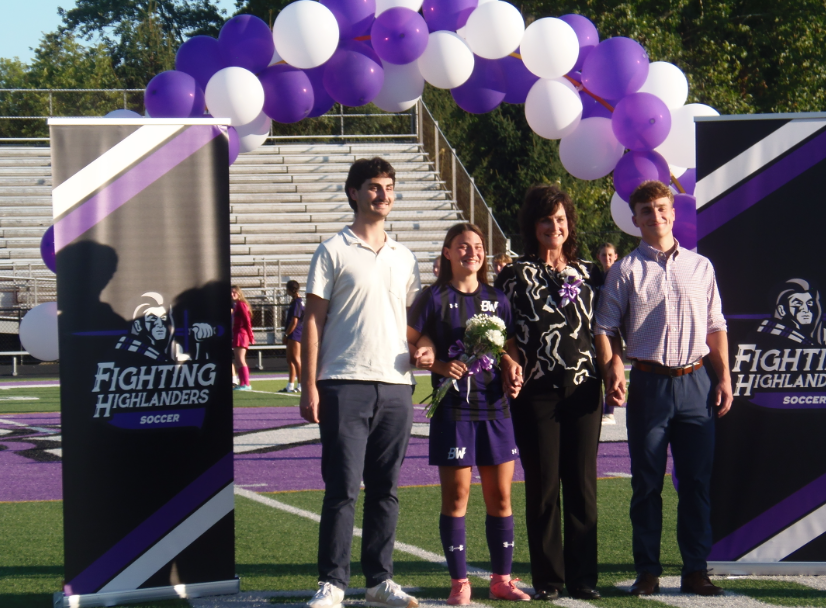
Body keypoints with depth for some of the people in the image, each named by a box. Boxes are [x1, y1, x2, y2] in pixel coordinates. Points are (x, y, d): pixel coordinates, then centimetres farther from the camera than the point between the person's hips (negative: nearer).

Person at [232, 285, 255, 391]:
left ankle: (246, 384, -15)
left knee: (240, 361, -13)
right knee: (238, 361, 11)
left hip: (241, 334, -10)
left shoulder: (241, 305, -10)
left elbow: (247, 320, -14)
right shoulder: (236, 305, 18)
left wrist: (250, 336, -16)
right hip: (237, 335, 10)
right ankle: (242, 383, 13)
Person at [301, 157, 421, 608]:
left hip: (396, 386, 5)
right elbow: (313, 320, -1)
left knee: (385, 490, 8)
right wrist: (309, 385, -8)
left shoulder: (404, 258, 16)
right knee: (342, 488, -5)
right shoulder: (333, 252, 2)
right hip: (345, 385, -4)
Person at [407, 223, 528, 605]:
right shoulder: (434, 298, 0)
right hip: (453, 408, -4)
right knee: (456, 496, -1)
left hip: (494, 406, 4)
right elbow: (406, 346, -2)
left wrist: (511, 367, -2)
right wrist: (438, 365, -16)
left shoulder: (497, 300, 11)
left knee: (500, 497, 5)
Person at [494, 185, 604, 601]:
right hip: (537, 391, -2)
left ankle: (583, 576, 8)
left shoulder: (589, 274, 13)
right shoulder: (515, 275, 6)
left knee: (582, 484, 2)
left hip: (583, 389, 2)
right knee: (543, 485, 1)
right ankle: (547, 578, 7)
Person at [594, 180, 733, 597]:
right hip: (649, 384, -2)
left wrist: (724, 377, 6)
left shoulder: (700, 267, 11)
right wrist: (612, 369, -13)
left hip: (695, 382, 2)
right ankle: (647, 571, 10)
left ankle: (696, 570, 10)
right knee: (646, 483, 2)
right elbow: (605, 327, 3)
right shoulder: (625, 270, 4)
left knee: (697, 482, 3)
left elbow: (715, 327, 14)